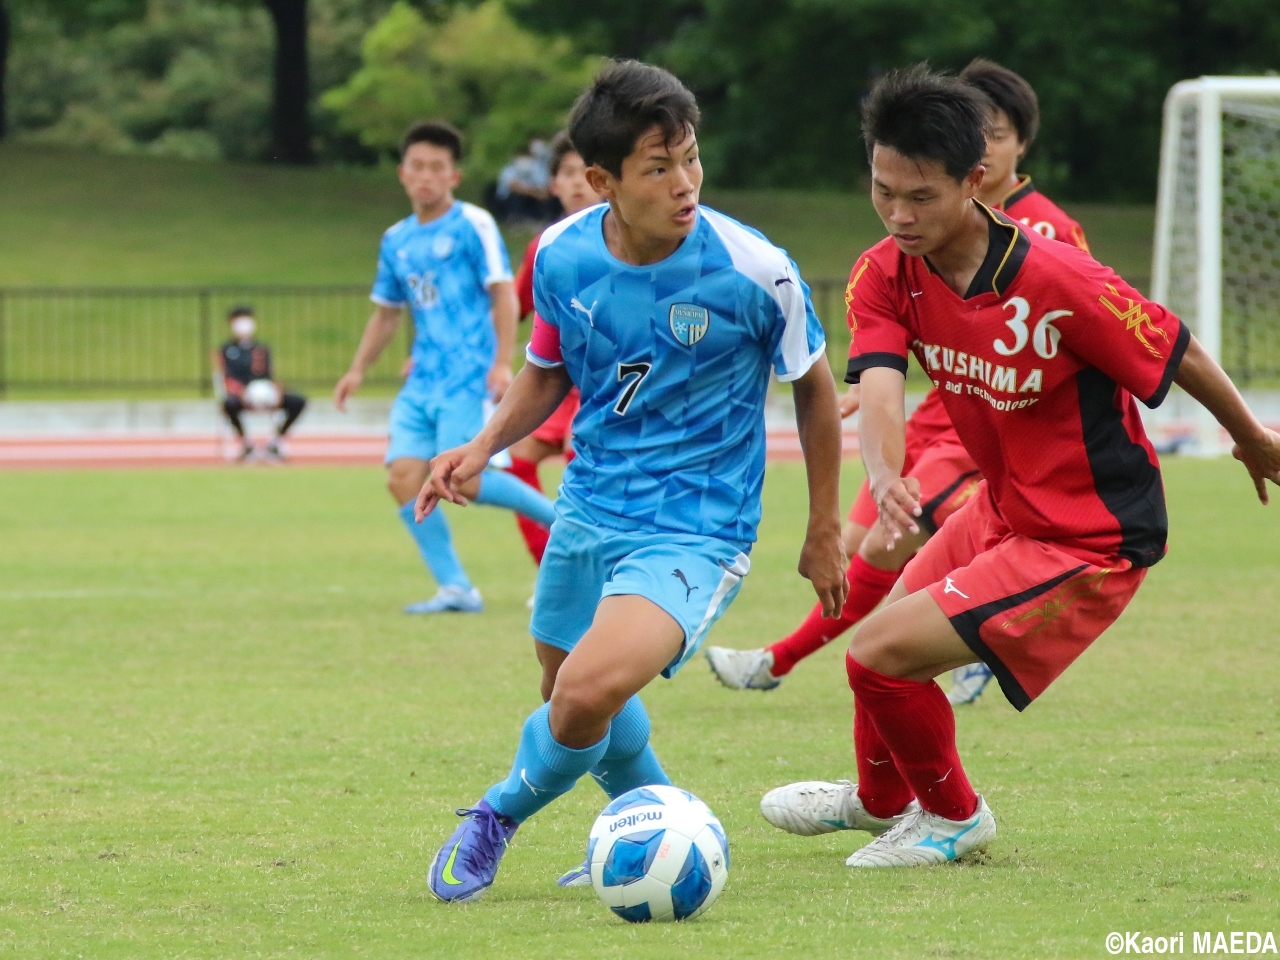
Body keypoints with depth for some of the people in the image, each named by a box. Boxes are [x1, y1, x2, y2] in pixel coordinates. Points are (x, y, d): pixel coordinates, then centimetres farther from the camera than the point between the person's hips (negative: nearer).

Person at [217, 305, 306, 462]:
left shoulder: (262, 349, 17)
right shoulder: (226, 350, 6)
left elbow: (270, 377, 10)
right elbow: (229, 380, -5)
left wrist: (275, 392, -14)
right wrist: (245, 393, -25)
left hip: (263, 393, 4)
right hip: (239, 395, -4)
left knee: (299, 402, -18)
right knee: (229, 404, -41)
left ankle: (276, 442, -2)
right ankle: (245, 442, -13)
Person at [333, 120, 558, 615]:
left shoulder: (473, 226, -4)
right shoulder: (396, 240, 14)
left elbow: (503, 295, -8)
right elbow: (386, 313, 24)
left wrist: (503, 363, -17)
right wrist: (358, 369, 16)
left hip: (469, 376, -6)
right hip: (422, 382, 6)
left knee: (462, 478, -16)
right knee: (403, 477, -8)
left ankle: (560, 519, 5)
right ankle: (455, 588, -1)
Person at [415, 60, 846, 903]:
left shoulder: (753, 273, -19)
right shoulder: (563, 257, -8)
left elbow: (814, 388, -2)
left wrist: (825, 532, 6)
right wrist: (485, 446, -4)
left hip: (697, 530, -5)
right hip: (589, 509, 6)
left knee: (589, 691, -26)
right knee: (571, 693, 19)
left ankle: (501, 816, 4)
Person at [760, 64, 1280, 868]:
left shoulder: (1058, 281, -29)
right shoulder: (886, 275, -10)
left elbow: (1180, 357, -14)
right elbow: (878, 385, -25)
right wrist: (886, 477, -48)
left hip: (1091, 543, -7)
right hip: (1003, 511, 7)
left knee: (882, 653, -13)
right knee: (885, 637, 24)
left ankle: (954, 817, 15)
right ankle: (879, 798, 57)